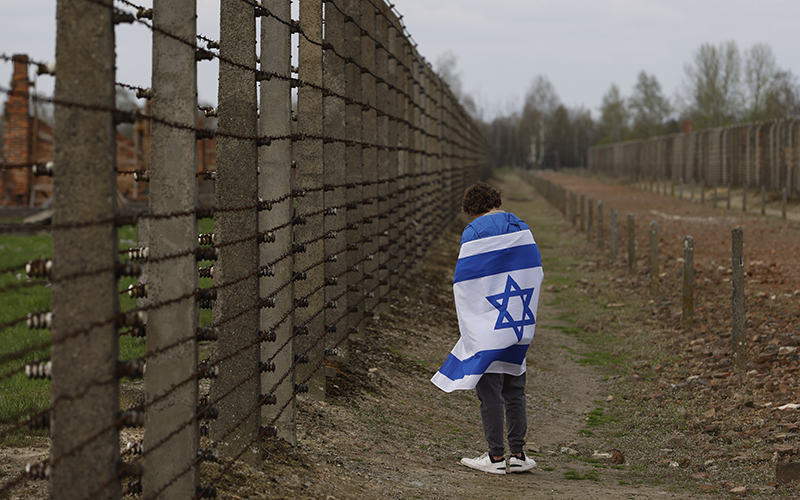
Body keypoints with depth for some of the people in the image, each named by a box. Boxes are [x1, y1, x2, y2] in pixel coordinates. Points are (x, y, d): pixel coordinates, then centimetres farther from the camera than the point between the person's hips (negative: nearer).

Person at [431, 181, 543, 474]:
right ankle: (517, 454, 13)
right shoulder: (522, 229, 8)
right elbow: (535, 274, 10)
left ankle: (496, 457, 2)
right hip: (520, 327, 5)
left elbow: (464, 282, -10)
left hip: (487, 326, -5)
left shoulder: (473, 234, -10)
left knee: (490, 391, 1)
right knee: (514, 390, 13)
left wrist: (465, 318, 3)